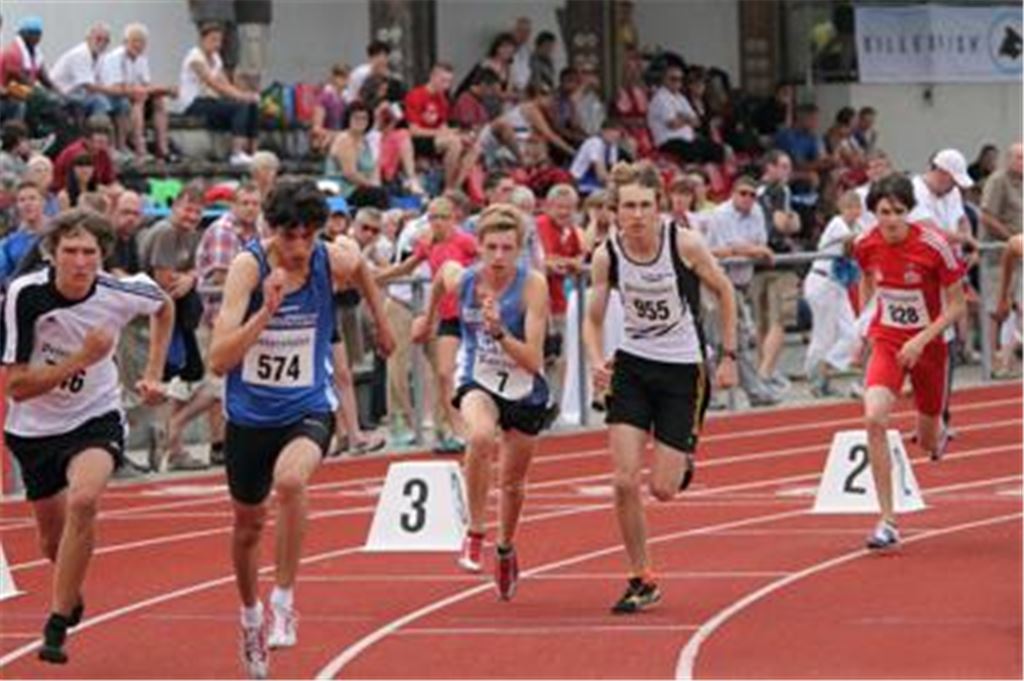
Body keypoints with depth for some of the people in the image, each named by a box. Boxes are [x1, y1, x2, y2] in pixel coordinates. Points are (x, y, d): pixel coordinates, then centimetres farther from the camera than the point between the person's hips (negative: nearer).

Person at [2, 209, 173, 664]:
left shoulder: (119, 293, -16)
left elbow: (164, 306, 10)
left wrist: (153, 374, 6)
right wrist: (82, 359, -31)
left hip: (96, 418, -1)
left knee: (83, 499, -30)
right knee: (52, 540, 14)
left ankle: (58, 623, -20)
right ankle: (72, 593, 51)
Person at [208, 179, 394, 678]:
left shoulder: (332, 262, -13)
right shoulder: (248, 266, -21)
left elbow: (361, 268, 17)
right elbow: (218, 361, -29)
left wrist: (381, 323, 26)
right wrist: (267, 311, -39)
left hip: (308, 408, 0)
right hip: (250, 413, 0)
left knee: (290, 479, -33)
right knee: (248, 523, 17)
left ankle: (284, 599, -17)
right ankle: (250, 613, 47)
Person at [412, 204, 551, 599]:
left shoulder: (532, 286, -25)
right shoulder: (460, 279, -17)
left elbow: (533, 361, -29)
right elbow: (442, 271, 11)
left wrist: (500, 332, -44)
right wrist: (429, 317, 23)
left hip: (525, 391, 0)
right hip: (478, 383, 0)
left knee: (513, 481, 16)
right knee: (481, 436, -35)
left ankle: (505, 548, 48)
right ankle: (475, 534, -20)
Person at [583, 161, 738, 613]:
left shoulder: (684, 244, -15)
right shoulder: (607, 257, -9)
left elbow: (724, 292, 0)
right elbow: (594, 319, 3)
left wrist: (728, 356, 0)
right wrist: (596, 362, -17)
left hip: (683, 370, -2)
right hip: (632, 367, 2)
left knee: (663, 489, -3)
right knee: (624, 482, -10)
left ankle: (685, 459, 36)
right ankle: (641, 581, 6)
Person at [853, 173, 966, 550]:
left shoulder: (934, 245, -19)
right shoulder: (866, 245, -9)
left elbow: (957, 305, -12)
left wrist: (921, 340, -21)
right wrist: (865, 320, 9)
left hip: (928, 345, -1)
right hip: (886, 342, 1)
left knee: (927, 441, 11)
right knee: (874, 418, -25)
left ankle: (938, 432, 55)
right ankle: (887, 522, -19)